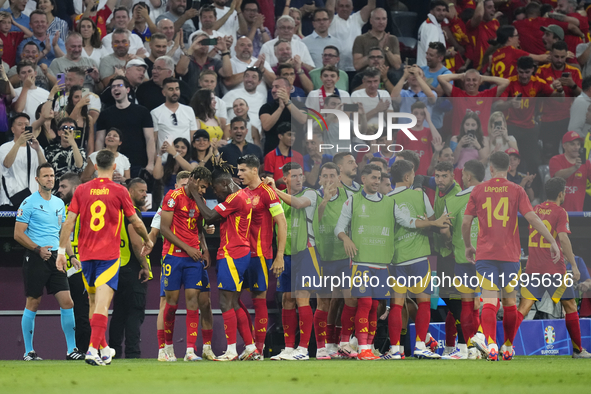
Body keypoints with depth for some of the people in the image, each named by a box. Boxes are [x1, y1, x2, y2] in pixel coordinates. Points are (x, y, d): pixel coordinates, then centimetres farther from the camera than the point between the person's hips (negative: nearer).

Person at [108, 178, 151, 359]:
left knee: (119, 311, 12)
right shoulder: (132, 212, -12)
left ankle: (114, 350, 12)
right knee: (135, 312, -7)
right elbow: (135, 242, -19)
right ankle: (132, 352, -12)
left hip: (118, 267, 9)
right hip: (133, 269, -9)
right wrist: (145, 266, -15)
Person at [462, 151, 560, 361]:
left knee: (489, 300, -9)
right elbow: (532, 218, -7)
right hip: (510, 254, 0)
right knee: (509, 300, 15)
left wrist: (468, 246, 21)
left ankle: (490, 344, -30)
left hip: (485, 254, 0)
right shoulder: (517, 191, 1)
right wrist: (552, 242, -4)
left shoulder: (478, 190, 4)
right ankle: (508, 346, 23)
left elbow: (466, 222, 5)